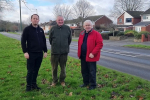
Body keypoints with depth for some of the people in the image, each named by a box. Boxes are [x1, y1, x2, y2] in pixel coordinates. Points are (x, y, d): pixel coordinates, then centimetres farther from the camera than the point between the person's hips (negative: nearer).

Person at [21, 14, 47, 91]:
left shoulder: (41, 30, 12)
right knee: (30, 71, 0)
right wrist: (25, 52, -14)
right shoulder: (27, 29, -3)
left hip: (40, 54, 5)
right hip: (31, 54, -4)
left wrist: (45, 51, 11)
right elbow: (23, 41, -6)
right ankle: (28, 86, 12)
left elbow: (44, 41, 16)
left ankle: (34, 84, 22)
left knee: (36, 70, 10)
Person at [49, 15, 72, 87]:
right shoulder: (53, 29, -1)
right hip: (54, 52, 0)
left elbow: (69, 39, 11)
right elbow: (50, 39, 10)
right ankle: (54, 81, 25)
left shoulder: (67, 28, 1)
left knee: (63, 67, 10)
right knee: (54, 67, 9)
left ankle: (62, 80, 26)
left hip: (64, 52, 1)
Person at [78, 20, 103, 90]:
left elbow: (100, 44, -15)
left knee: (92, 71, 3)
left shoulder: (96, 34, -9)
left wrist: (93, 53, -21)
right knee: (84, 70, 17)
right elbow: (79, 44, 19)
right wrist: (79, 53, 9)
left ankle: (92, 85, 17)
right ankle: (86, 82, 33)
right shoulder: (82, 34, 12)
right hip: (83, 56, 7)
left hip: (91, 56, -6)